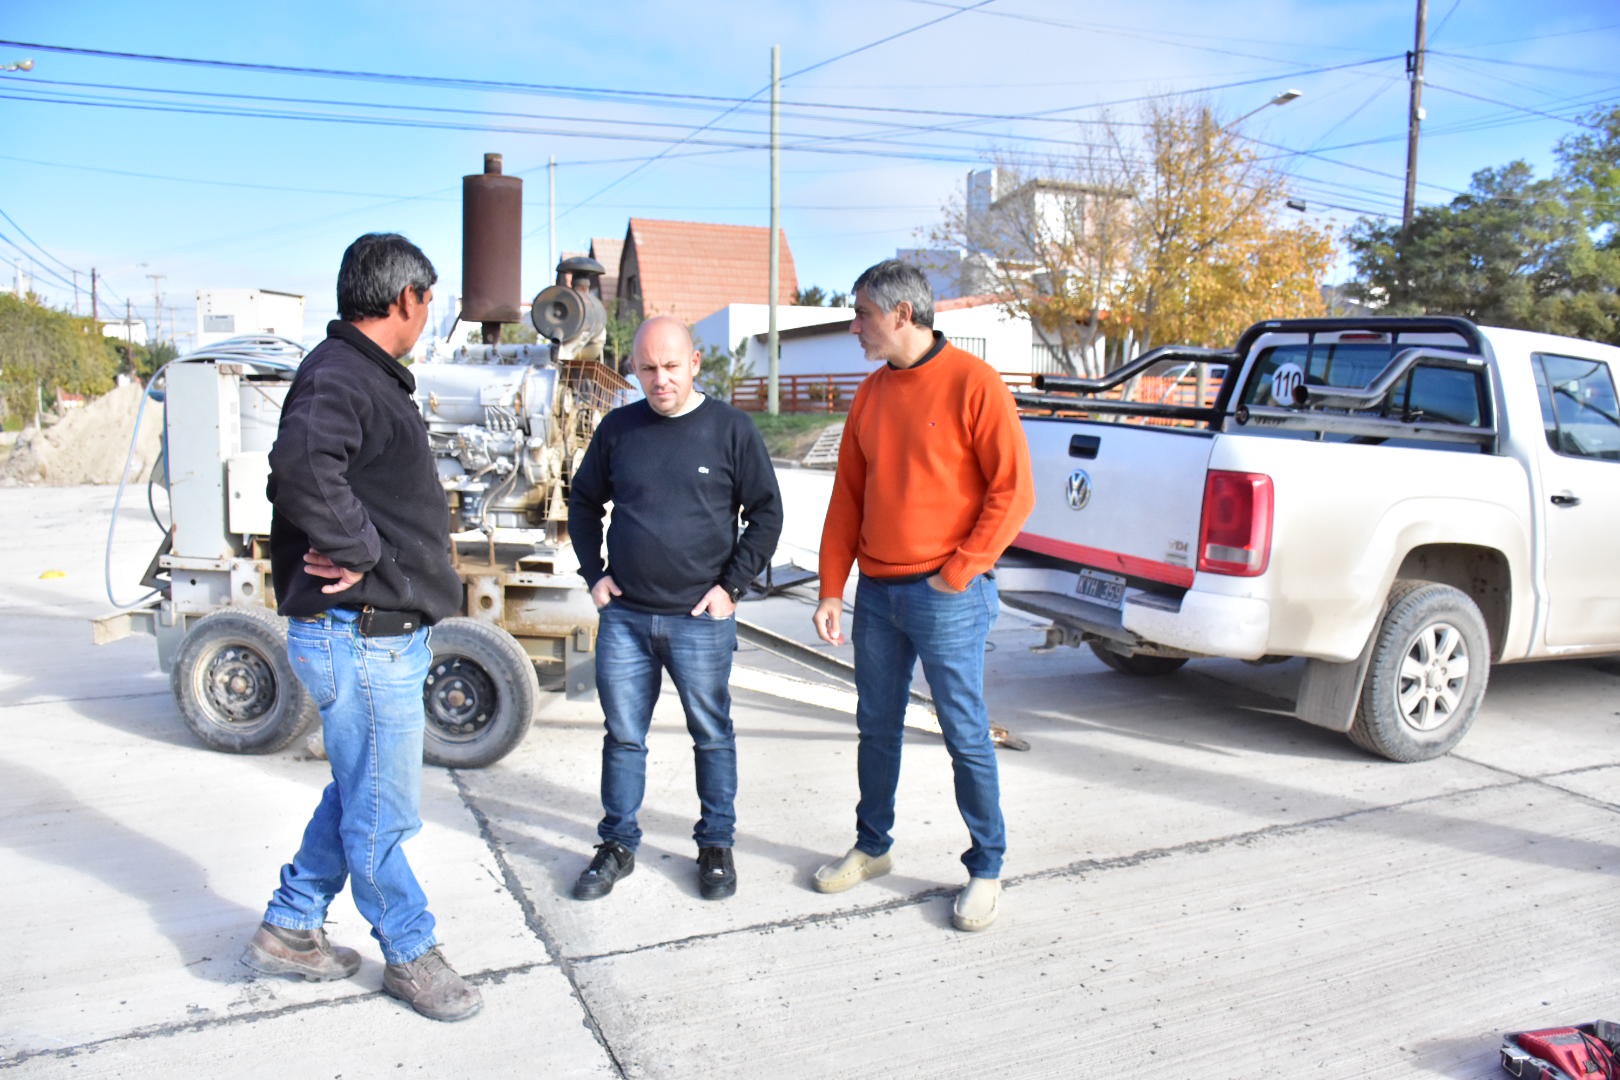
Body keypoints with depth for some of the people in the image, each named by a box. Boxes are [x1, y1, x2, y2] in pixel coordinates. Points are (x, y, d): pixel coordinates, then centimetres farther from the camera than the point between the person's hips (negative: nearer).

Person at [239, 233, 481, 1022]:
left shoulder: (369, 375, 15)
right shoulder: (339, 376, -18)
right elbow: (301, 466, -38)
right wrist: (360, 552, -27)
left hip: (387, 634, 10)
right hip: (362, 638, -10)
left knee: (359, 795, 22)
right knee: (381, 812, 6)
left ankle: (289, 930, 37)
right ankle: (410, 956, 23)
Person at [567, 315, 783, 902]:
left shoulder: (731, 427, -3)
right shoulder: (618, 428, 5)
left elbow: (766, 512, 1)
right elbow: (583, 502, 17)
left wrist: (732, 585, -5)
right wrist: (595, 574, 7)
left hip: (701, 619, -2)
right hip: (624, 616, 3)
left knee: (712, 736, 10)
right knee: (623, 737, 11)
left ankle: (716, 846, 26)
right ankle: (617, 846, 27)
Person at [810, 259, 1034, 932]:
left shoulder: (972, 383, -9)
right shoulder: (870, 394, 11)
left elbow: (1013, 490, -12)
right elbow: (847, 497, 12)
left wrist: (956, 574, -14)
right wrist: (831, 590, 6)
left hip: (946, 598, -6)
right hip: (876, 592, 6)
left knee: (966, 737, 3)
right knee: (876, 729, 15)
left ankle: (986, 869, 19)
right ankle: (872, 847, 32)